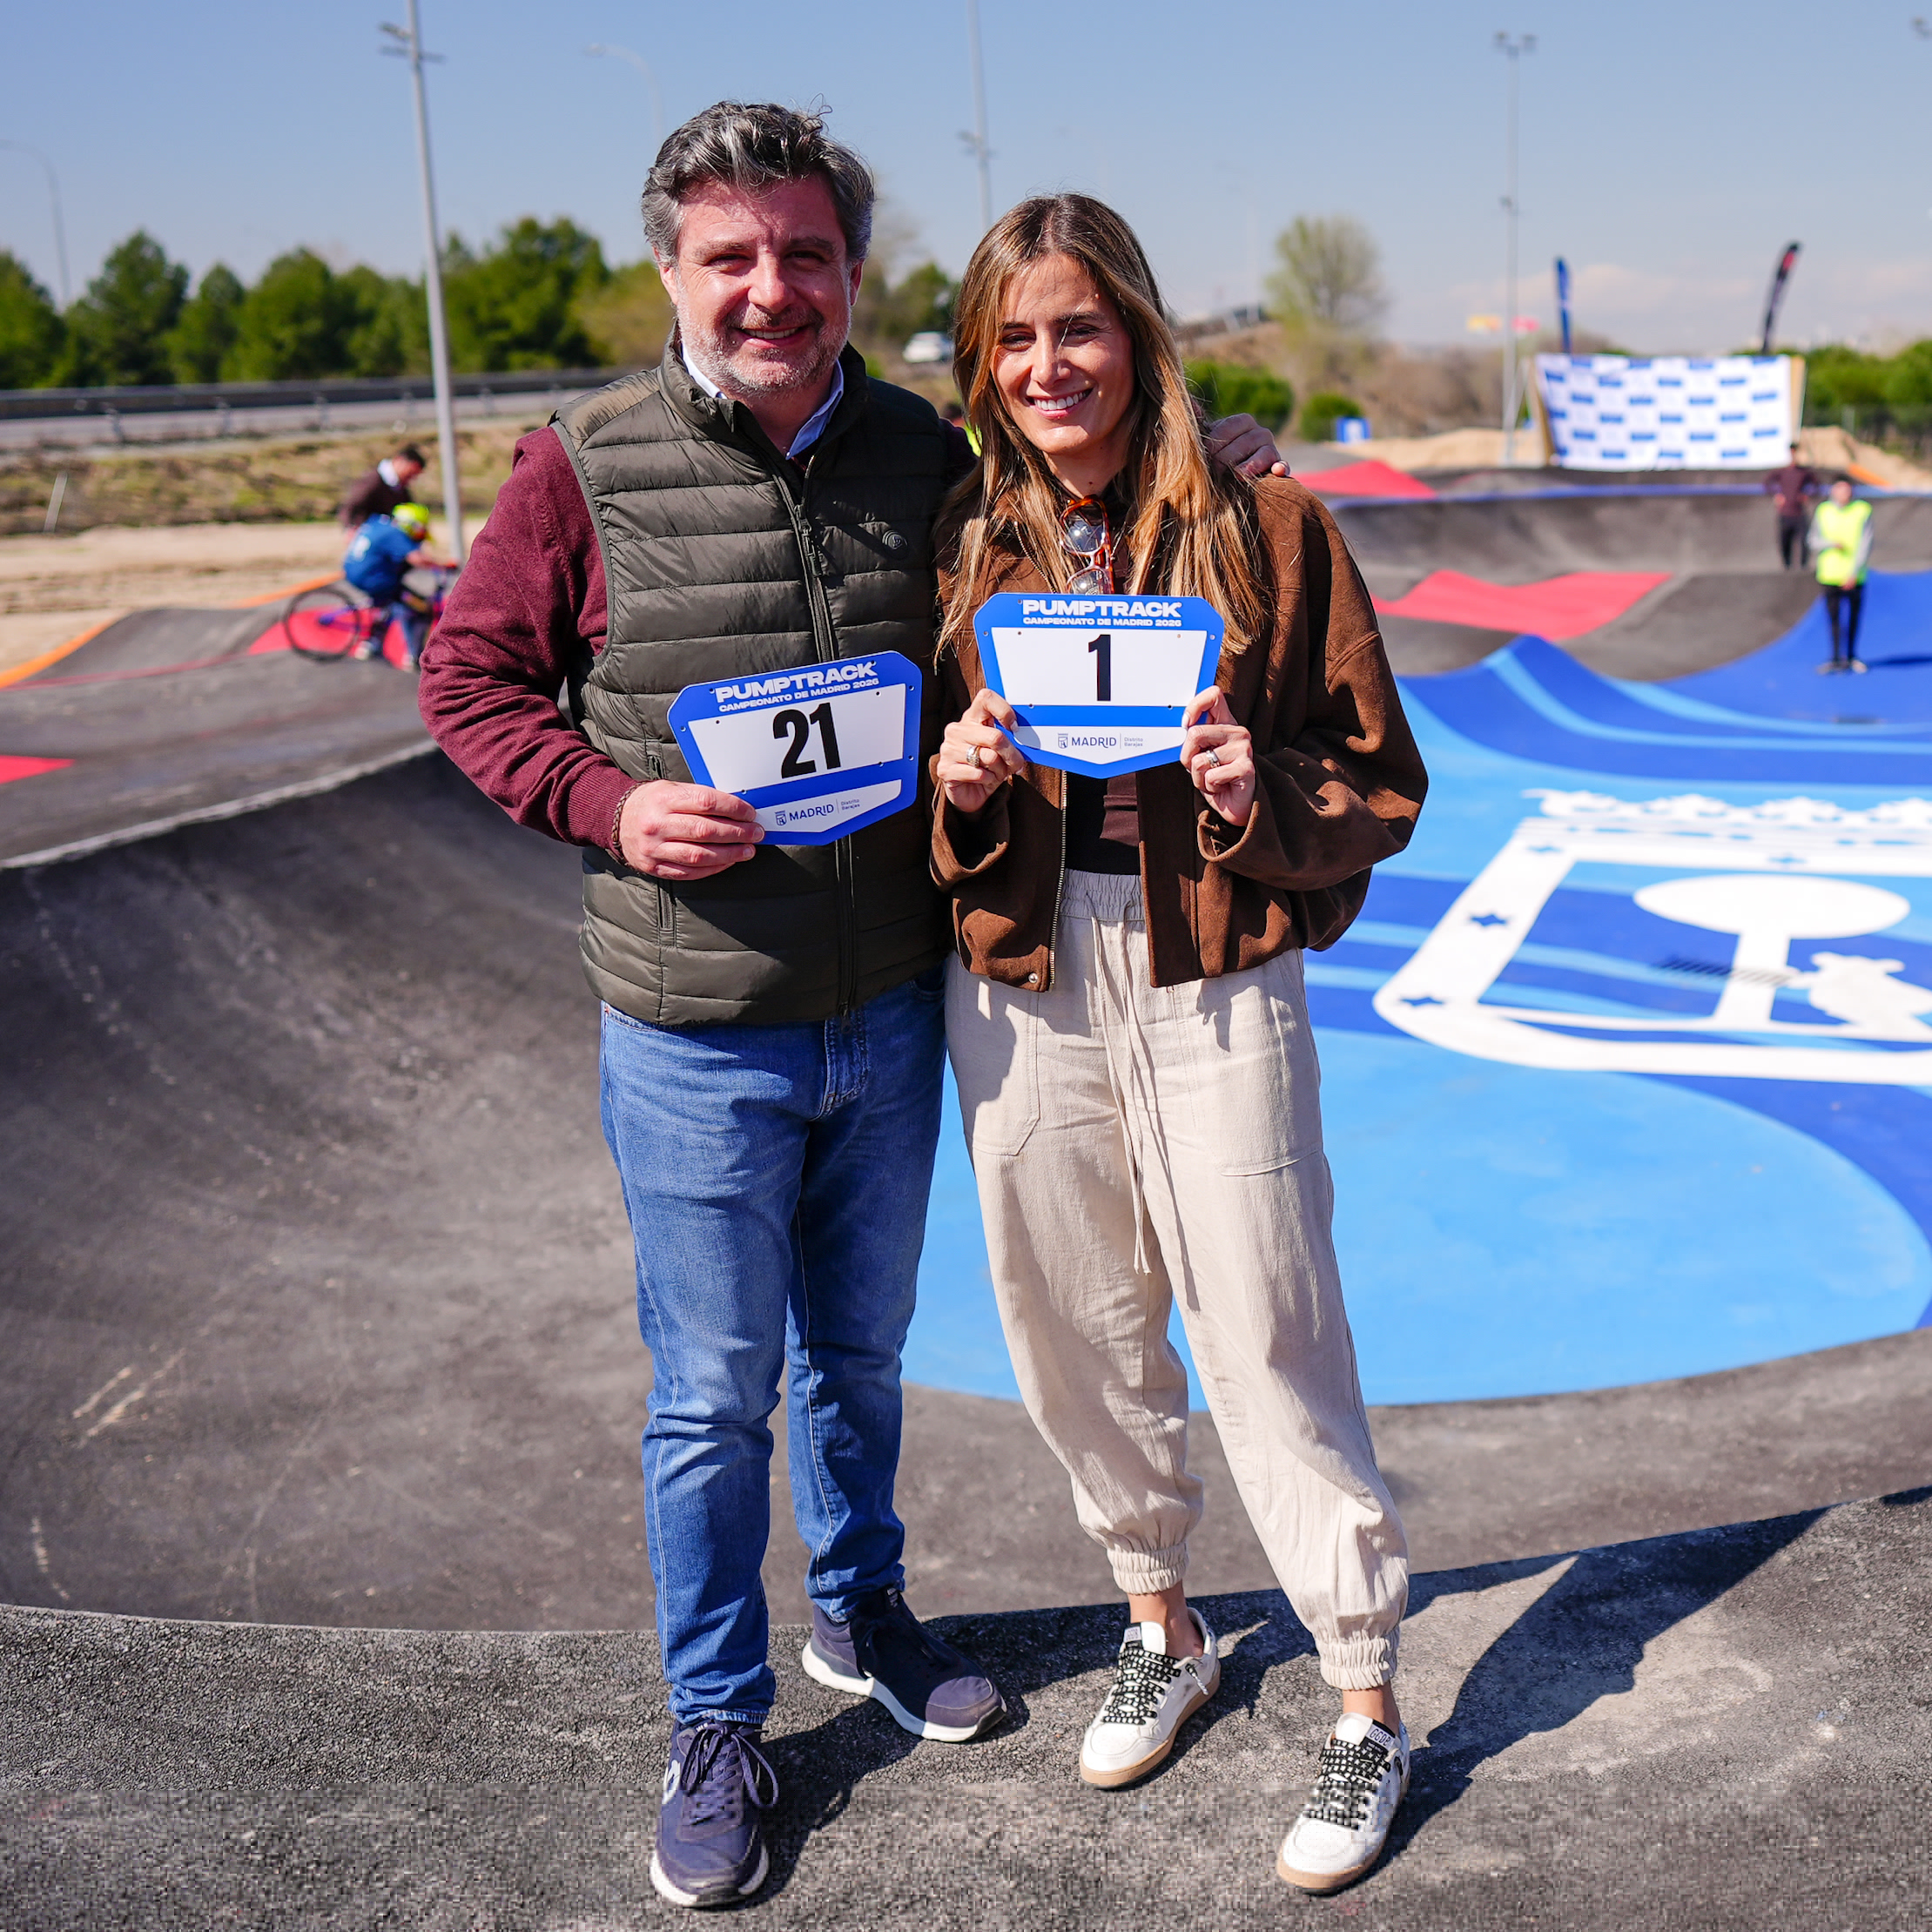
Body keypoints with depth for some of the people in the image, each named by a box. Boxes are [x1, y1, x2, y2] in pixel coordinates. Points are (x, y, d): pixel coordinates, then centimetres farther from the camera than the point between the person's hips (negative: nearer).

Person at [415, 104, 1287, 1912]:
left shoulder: (926, 456, 0)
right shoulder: (585, 468, -10)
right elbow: (471, 681, -2)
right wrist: (613, 805, -19)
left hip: (893, 1011, 3)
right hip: (695, 1031, -3)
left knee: (861, 1349, 21)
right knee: (714, 1391, 9)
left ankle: (860, 1609, 46)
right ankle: (716, 1724, 30)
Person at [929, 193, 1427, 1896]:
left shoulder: (1264, 526, -4)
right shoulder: (968, 543, 5)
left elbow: (1379, 788, -2)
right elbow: (931, 834, 11)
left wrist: (1258, 792, -21)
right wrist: (958, 778, -11)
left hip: (1214, 987, -4)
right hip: (1022, 988, 4)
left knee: (1268, 1349, 0)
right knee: (1076, 1335, 14)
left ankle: (1369, 1706, 20)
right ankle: (1163, 1625, 39)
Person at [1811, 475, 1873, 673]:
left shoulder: (1863, 510, -1)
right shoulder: (1823, 511, 5)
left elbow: (1865, 545, -5)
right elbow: (1814, 542, 7)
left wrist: (1854, 573, -13)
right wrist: (1831, 543, -15)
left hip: (1855, 578, 0)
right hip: (1830, 575, 0)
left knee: (1854, 618, 7)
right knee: (1834, 617, -3)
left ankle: (1851, 656, 21)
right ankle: (1837, 659, 3)